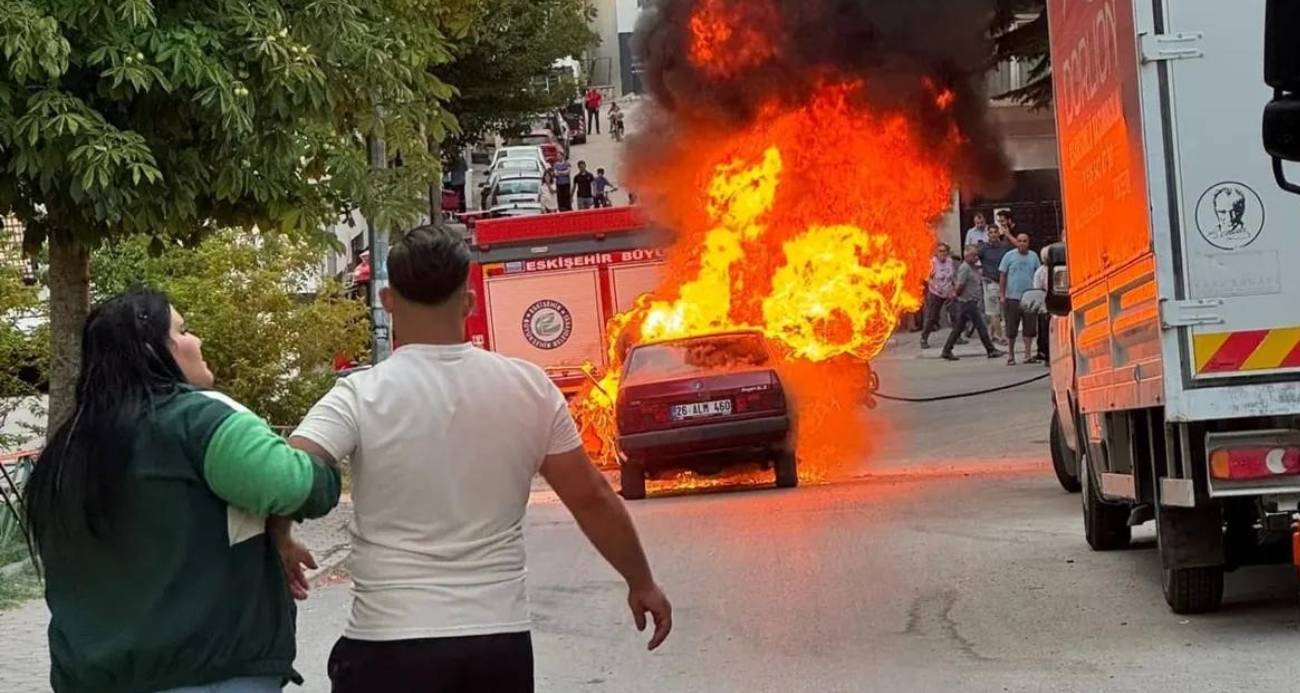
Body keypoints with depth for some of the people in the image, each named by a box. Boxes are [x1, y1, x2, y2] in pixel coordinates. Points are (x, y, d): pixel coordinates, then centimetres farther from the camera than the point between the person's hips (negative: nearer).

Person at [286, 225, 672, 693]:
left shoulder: (361, 398, -10)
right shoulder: (530, 388, 0)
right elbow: (592, 498, 6)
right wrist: (641, 583, 19)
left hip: (390, 645, -3)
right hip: (501, 643, 4)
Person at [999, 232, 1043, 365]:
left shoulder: (1033, 256, 8)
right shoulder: (1009, 256, 0)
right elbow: (1003, 277, 2)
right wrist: (1002, 295, -4)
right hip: (1012, 298, -2)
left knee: (1030, 328, 2)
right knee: (1011, 329, 1)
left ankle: (1028, 355, 10)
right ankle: (1010, 355, 10)